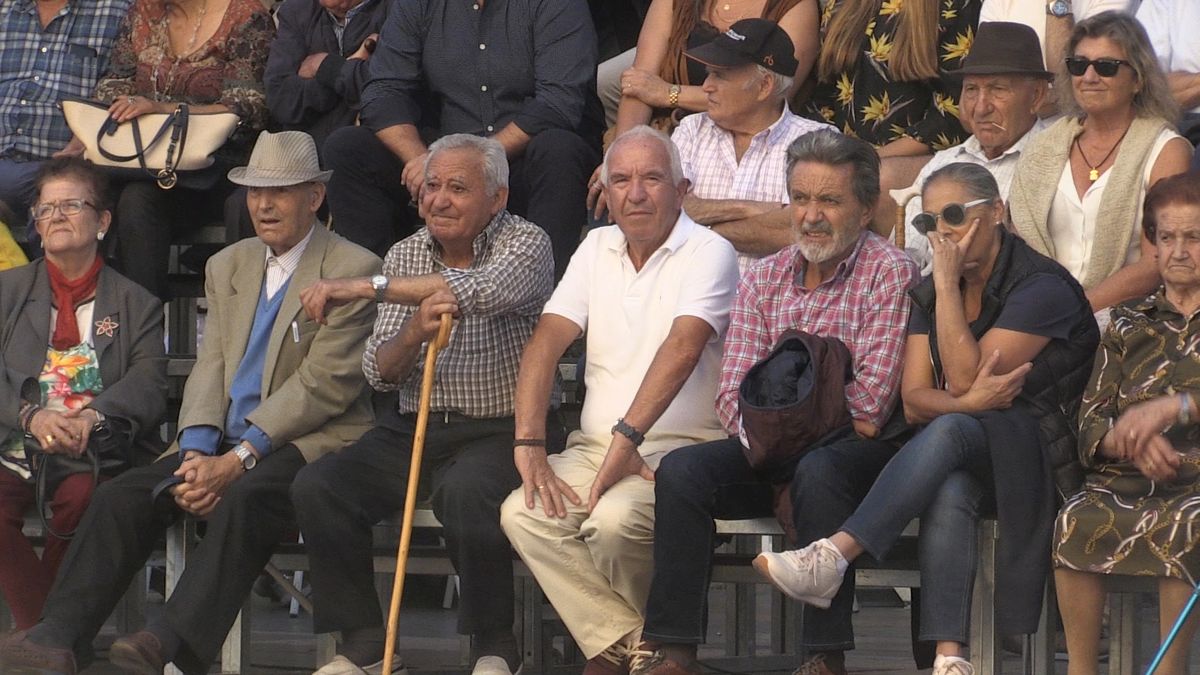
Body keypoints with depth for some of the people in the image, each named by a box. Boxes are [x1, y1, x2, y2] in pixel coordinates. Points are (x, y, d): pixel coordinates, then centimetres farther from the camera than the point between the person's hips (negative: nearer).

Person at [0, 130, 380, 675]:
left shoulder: (354, 271, -4)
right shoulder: (228, 266, 19)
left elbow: (324, 383, -12)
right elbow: (210, 368, 12)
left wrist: (239, 460, -18)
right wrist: (196, 453, -8)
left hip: (313, 441, -7)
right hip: (226, 443, 7)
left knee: (243, 498, -37)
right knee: (122, 495, -15)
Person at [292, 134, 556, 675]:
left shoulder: (525, 244, -5)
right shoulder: (405, 255, 11)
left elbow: (485, 289, -30)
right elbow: (380, 373, 5)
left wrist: (365, 286, -28)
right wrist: (415, 331, -19)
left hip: (499, 431, -5)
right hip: (412, 428, 5)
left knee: (464, 492, -37)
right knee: (316, 488, -19)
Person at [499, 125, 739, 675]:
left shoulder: (708, 253, -5)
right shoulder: (597, 247, 14)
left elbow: (682, 349, -20)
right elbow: (545, 343, 5)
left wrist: (627, 438, -30)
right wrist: (528, 444, -10)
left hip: (679, 446, -6)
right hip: (596, 445, 6)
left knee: (615, 518, -34)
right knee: (523, 514, -22)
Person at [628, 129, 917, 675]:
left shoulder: (889, 273, -5)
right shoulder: (764, 280, 11)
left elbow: (867, 408, -12)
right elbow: (734, 399, 3)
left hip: (863, 451, -5)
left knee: (816, 471, -37)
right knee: (680, 470, -19)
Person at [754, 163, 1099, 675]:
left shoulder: (1043, 287, -10)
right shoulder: (929, 295, 12)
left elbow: (963, 377, -16)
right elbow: (913, 400, 3)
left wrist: (948, 283, -15)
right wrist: (972, 401, -19)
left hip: (1037, 456, -4)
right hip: (958, 460, 5)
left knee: (951, 430, -37)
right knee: (948, 491, -35)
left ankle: (832, 557, -48)